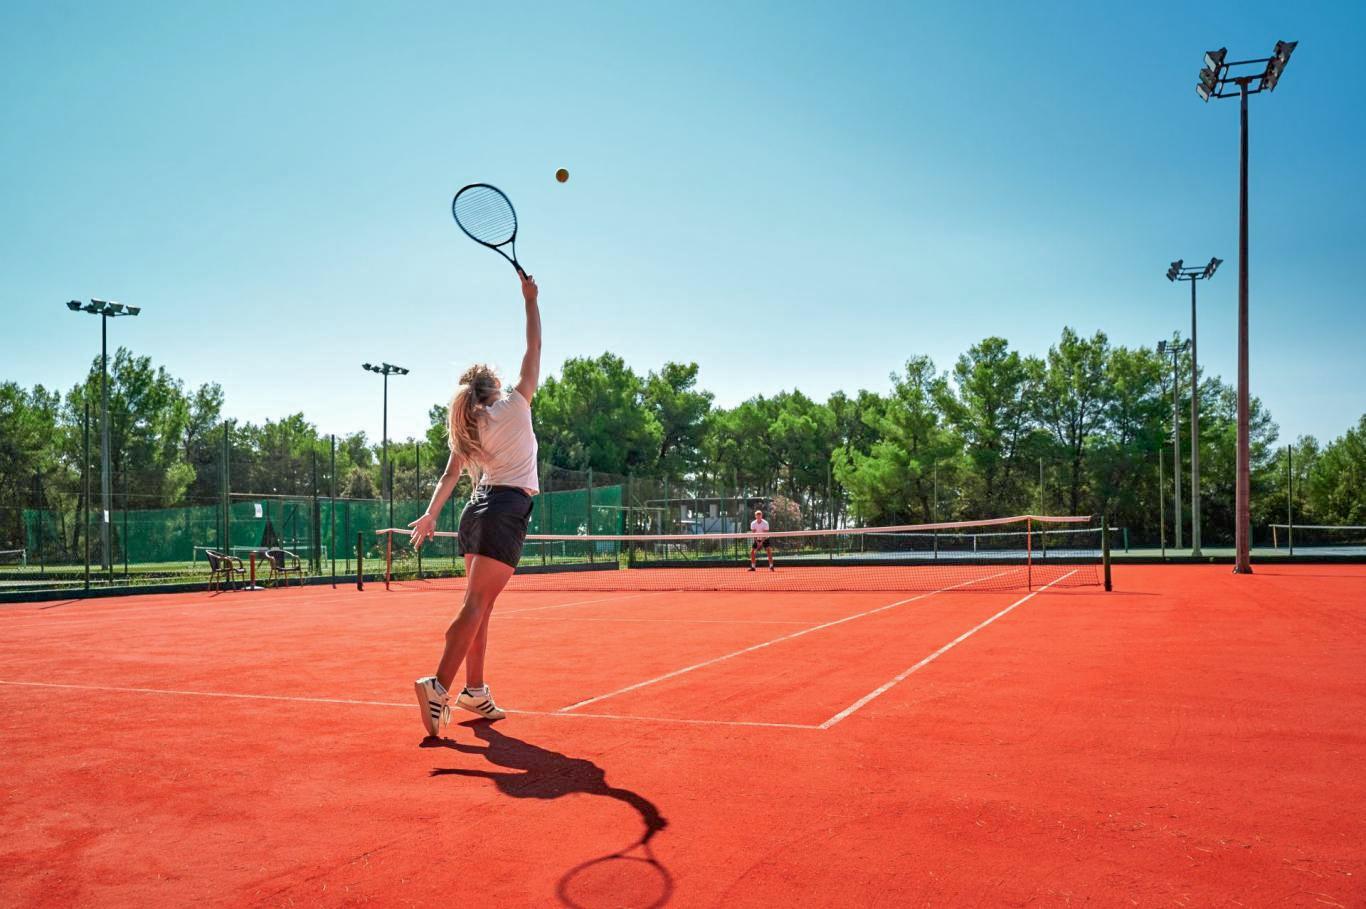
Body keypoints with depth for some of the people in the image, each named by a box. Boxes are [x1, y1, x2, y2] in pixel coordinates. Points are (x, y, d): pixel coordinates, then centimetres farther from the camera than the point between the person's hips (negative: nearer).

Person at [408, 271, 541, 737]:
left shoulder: (467, 429, 14)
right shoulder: (514, 406, 0)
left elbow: (449, 477, 9)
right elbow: (534, 348, 2)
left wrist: (430, 515, 11)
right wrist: (530, 299, 8)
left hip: (478, 509, 7)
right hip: (508, 510, -7)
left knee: (480, 605, 11)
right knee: (475, 605, -13)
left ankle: (475, 690, 14)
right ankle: (439, 686, -23)